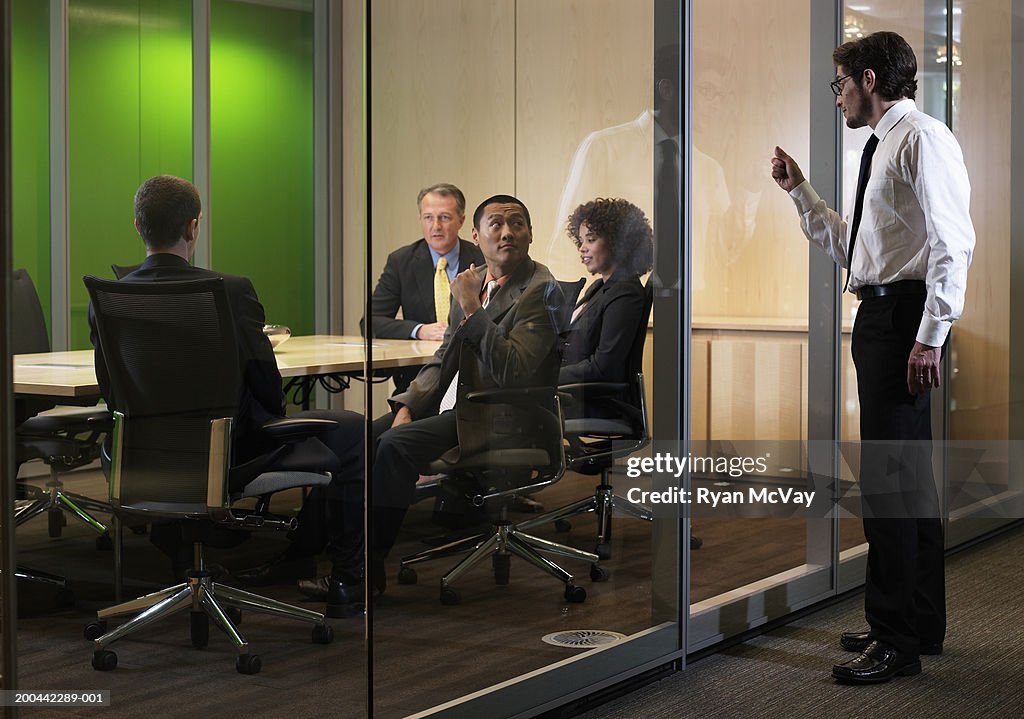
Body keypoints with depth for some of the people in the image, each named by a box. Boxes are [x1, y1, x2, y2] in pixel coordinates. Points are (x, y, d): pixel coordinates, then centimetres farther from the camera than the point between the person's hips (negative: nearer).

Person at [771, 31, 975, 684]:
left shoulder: (923, 139, -10)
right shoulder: (883, 148, 20)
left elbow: (953, 241, -20)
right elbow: (850, 248, 28)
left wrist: (931, 335, -25)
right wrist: (799, 190, 25)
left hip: (903, 316, -11)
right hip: (878, 314, 11)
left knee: (888, 478, -10)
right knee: (909, 477, 17)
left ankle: (896, 641, -4)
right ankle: (921, 625, 28)